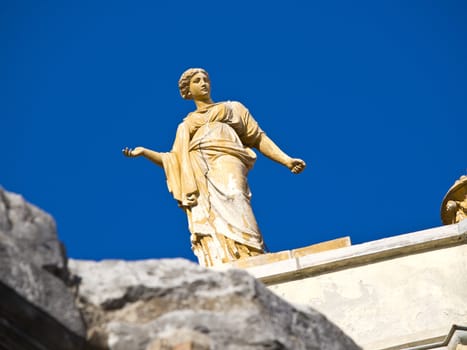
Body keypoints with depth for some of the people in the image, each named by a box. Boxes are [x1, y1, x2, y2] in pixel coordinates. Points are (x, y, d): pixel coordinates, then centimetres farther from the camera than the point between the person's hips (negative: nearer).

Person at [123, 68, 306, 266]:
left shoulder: (232, 109, 28)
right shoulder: (185, 126, 32)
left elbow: (258, 138, 20)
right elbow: (175, 160, 25)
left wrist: (286, 160, 8)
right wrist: (144, 152, 13)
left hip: (225, 163, -2)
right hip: (198, 174, 2)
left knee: (233, 218, -29)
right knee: (210, 234, -21)